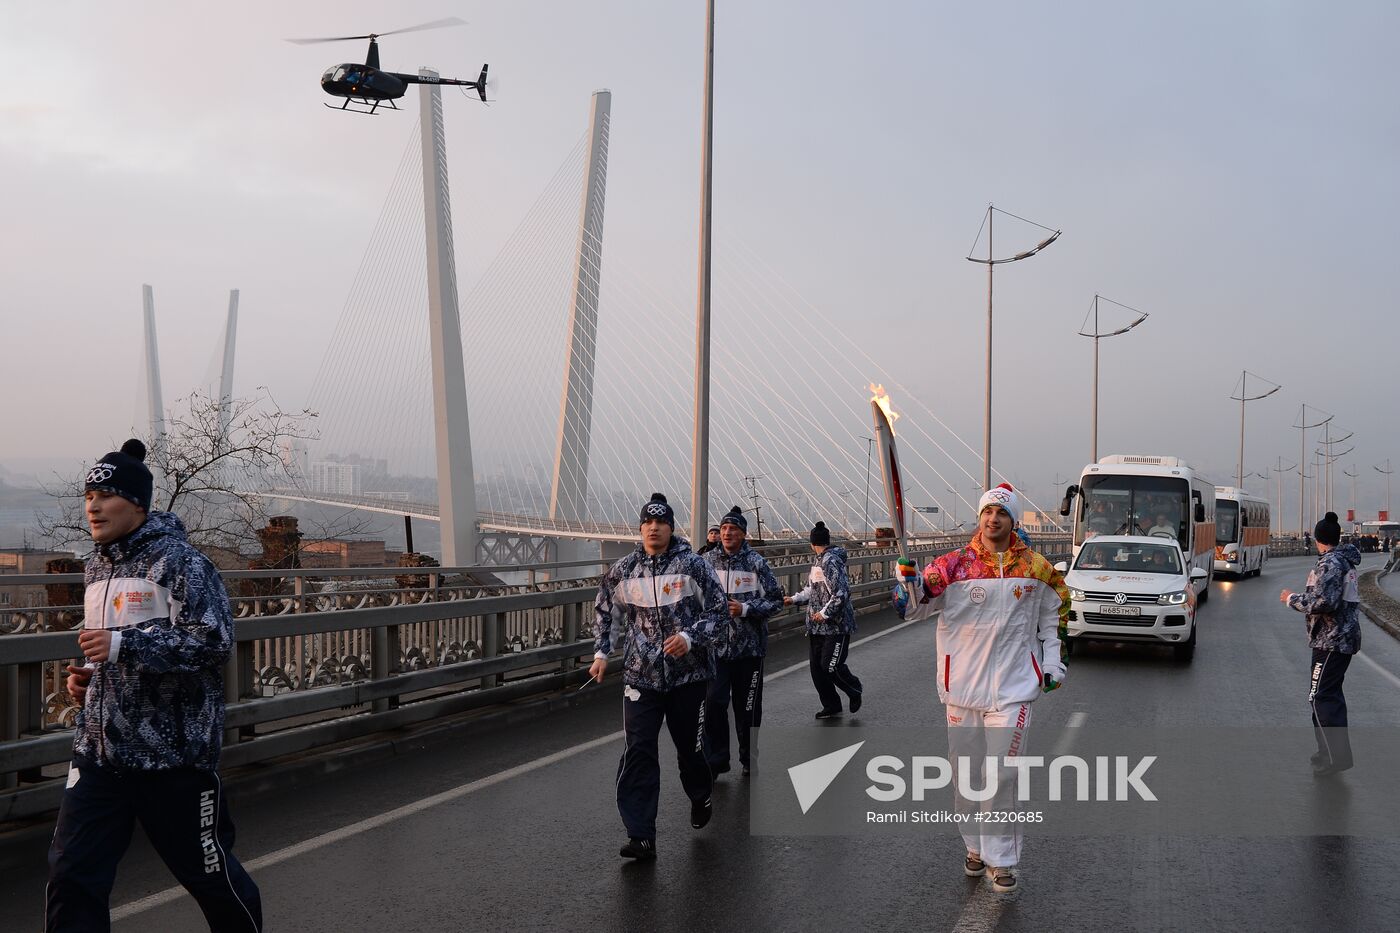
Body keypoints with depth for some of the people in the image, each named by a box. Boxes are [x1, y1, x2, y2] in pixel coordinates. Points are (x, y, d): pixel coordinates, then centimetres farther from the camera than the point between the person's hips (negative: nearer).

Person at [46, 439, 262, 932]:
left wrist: (122, 645, -26)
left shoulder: (179, 560, -12)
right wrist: (86, 676, 7)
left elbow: (214, 641, -22)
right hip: (100, 750, 6)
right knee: (71, 875, -3)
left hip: (175, 752, -6)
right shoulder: (96, 567, 13)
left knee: (207, 870, 9)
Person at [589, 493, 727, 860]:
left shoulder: (693, 565, -6)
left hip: (689, 674, -1)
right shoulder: (623, 570, 2)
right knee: (638, 753, -8)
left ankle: (700, 799, 44)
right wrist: (601, 652, 11)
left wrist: (690, 637, -19)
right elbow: (603, 610, 18)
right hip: (640, 676, 2)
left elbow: (719, 610, -4)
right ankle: (641, 837, -7)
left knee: (690, 746, 11)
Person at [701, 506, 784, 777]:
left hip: (749, 645, -2)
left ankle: (749, 759, 26)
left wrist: (745, 609, -16)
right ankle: (716, 759, 6)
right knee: (713, 702, -8)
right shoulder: (708, 561, 2)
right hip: (716, 645, 2)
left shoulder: (756, 563, -6)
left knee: (747, 705, 9)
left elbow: (776, 600, -5)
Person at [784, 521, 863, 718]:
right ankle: (831, 706, 21)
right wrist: (793, 600, 11)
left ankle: (856, 691, 22)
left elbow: (841, 593, -25)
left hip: (836, 626, -9)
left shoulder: (831, 562, -19)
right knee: (816, 667, 8)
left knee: (831, 665, -6)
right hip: (817, 626, 9)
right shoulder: (819, 562, 12)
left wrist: (825, 613, -19)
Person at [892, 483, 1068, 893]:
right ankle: (976, 847, 29)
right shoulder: (955, 565, -3)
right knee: (966, 771, 11)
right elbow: (920, 601, -12)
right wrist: (909, 591, -35)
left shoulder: (1035, 567, 3)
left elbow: (1055, 612, 17)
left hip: (1012, 686, -1)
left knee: (1001, 774, -7)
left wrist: (1053, 662, 12)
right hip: (962, 683, 1)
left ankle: (1000, 858, 4)